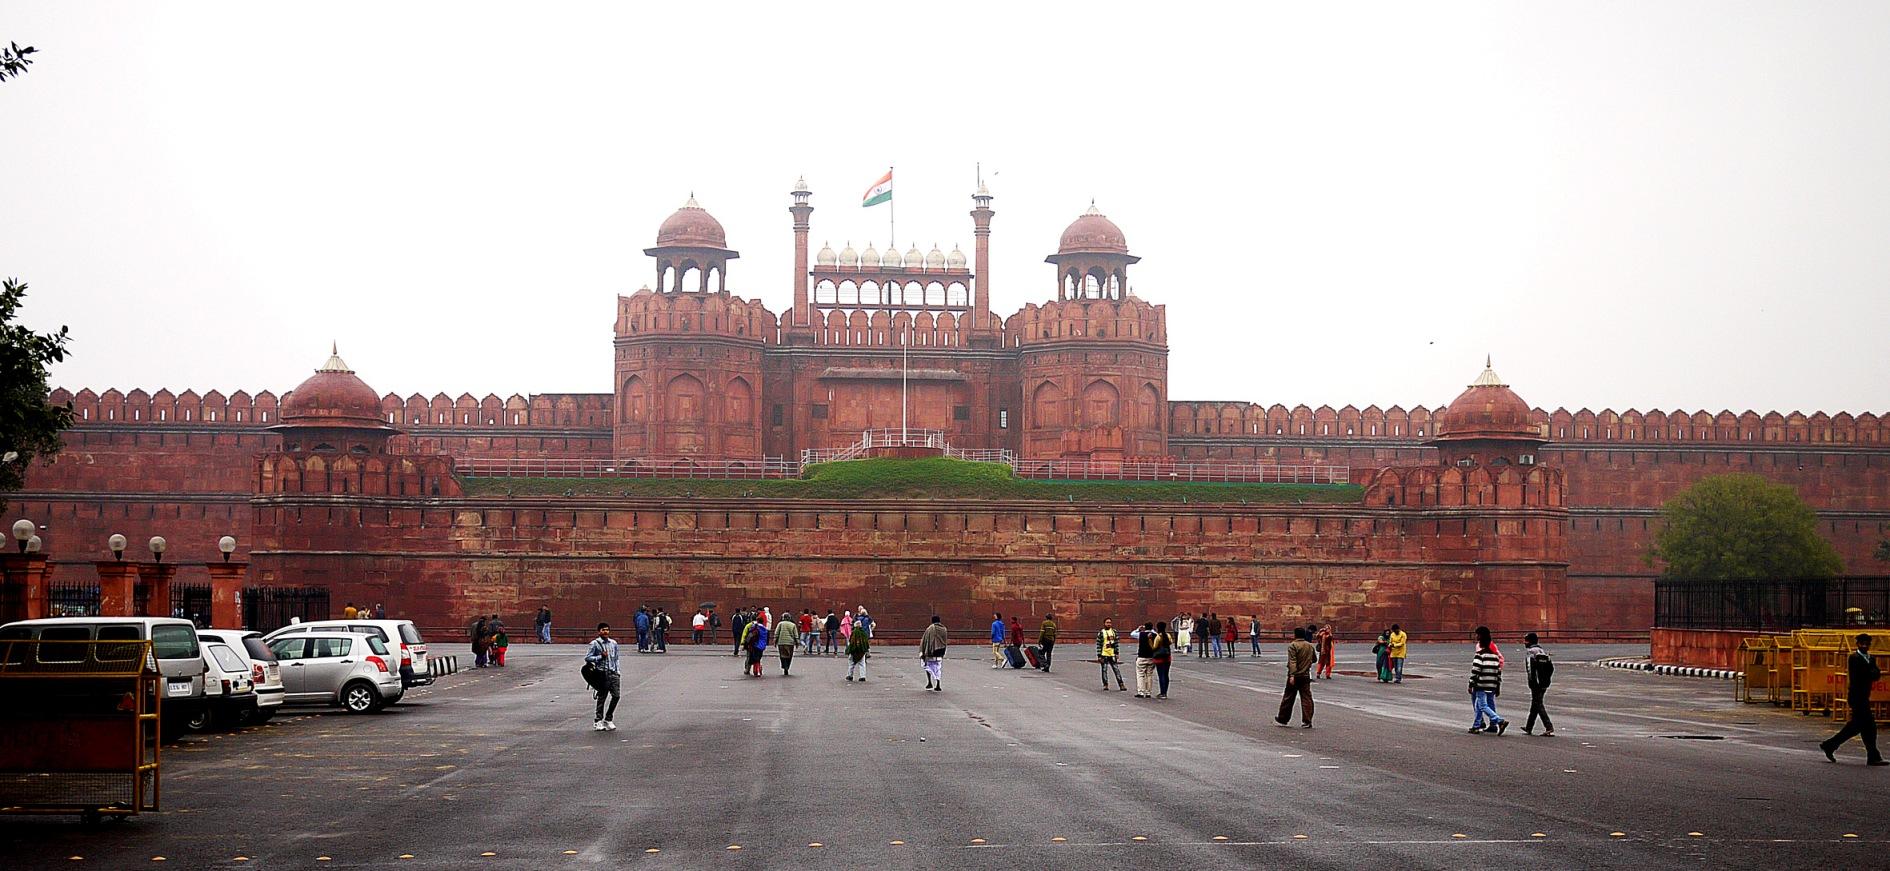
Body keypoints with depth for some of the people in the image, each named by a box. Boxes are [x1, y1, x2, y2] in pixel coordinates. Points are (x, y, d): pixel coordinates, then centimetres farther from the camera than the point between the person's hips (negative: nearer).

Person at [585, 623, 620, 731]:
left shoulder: (613, 643, 13)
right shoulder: (595, 644, -3)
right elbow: (587, 658, -5)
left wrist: (617, 671, 11)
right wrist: (600, 657, -13)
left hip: (613, 673, 5)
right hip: (602, 673, -5)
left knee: (616, 695, -4)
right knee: (601, 697, 0)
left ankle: (608, 720, 10)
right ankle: (598, 721, 11)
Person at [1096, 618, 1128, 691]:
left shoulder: (1114, 631, 9)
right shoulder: (1101, 633, -2)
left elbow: (1116, 643, 13)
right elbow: (1098, 645, -3)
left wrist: (1117, 653, 7)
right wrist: (1099, 656, -8)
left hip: (1112, 655, 3)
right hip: (1104, 655, -3)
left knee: (1116, 669, 1)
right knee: (1104, 670, 1)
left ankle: (1121, 685, 2)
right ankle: (1105, 686, 9)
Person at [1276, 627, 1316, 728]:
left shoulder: (1292, 646, -11)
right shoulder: (1310, 646, 8)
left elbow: (1292, 662, -20)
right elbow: (1314, 659, 22)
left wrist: (1292, 675, -26)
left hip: (1295, 676, -4)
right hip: (1306, 676, 4)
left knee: (1288, 698, 6)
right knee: (1306, 698, 4)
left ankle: (1282, 719, 17)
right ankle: (1307, 721, -3)